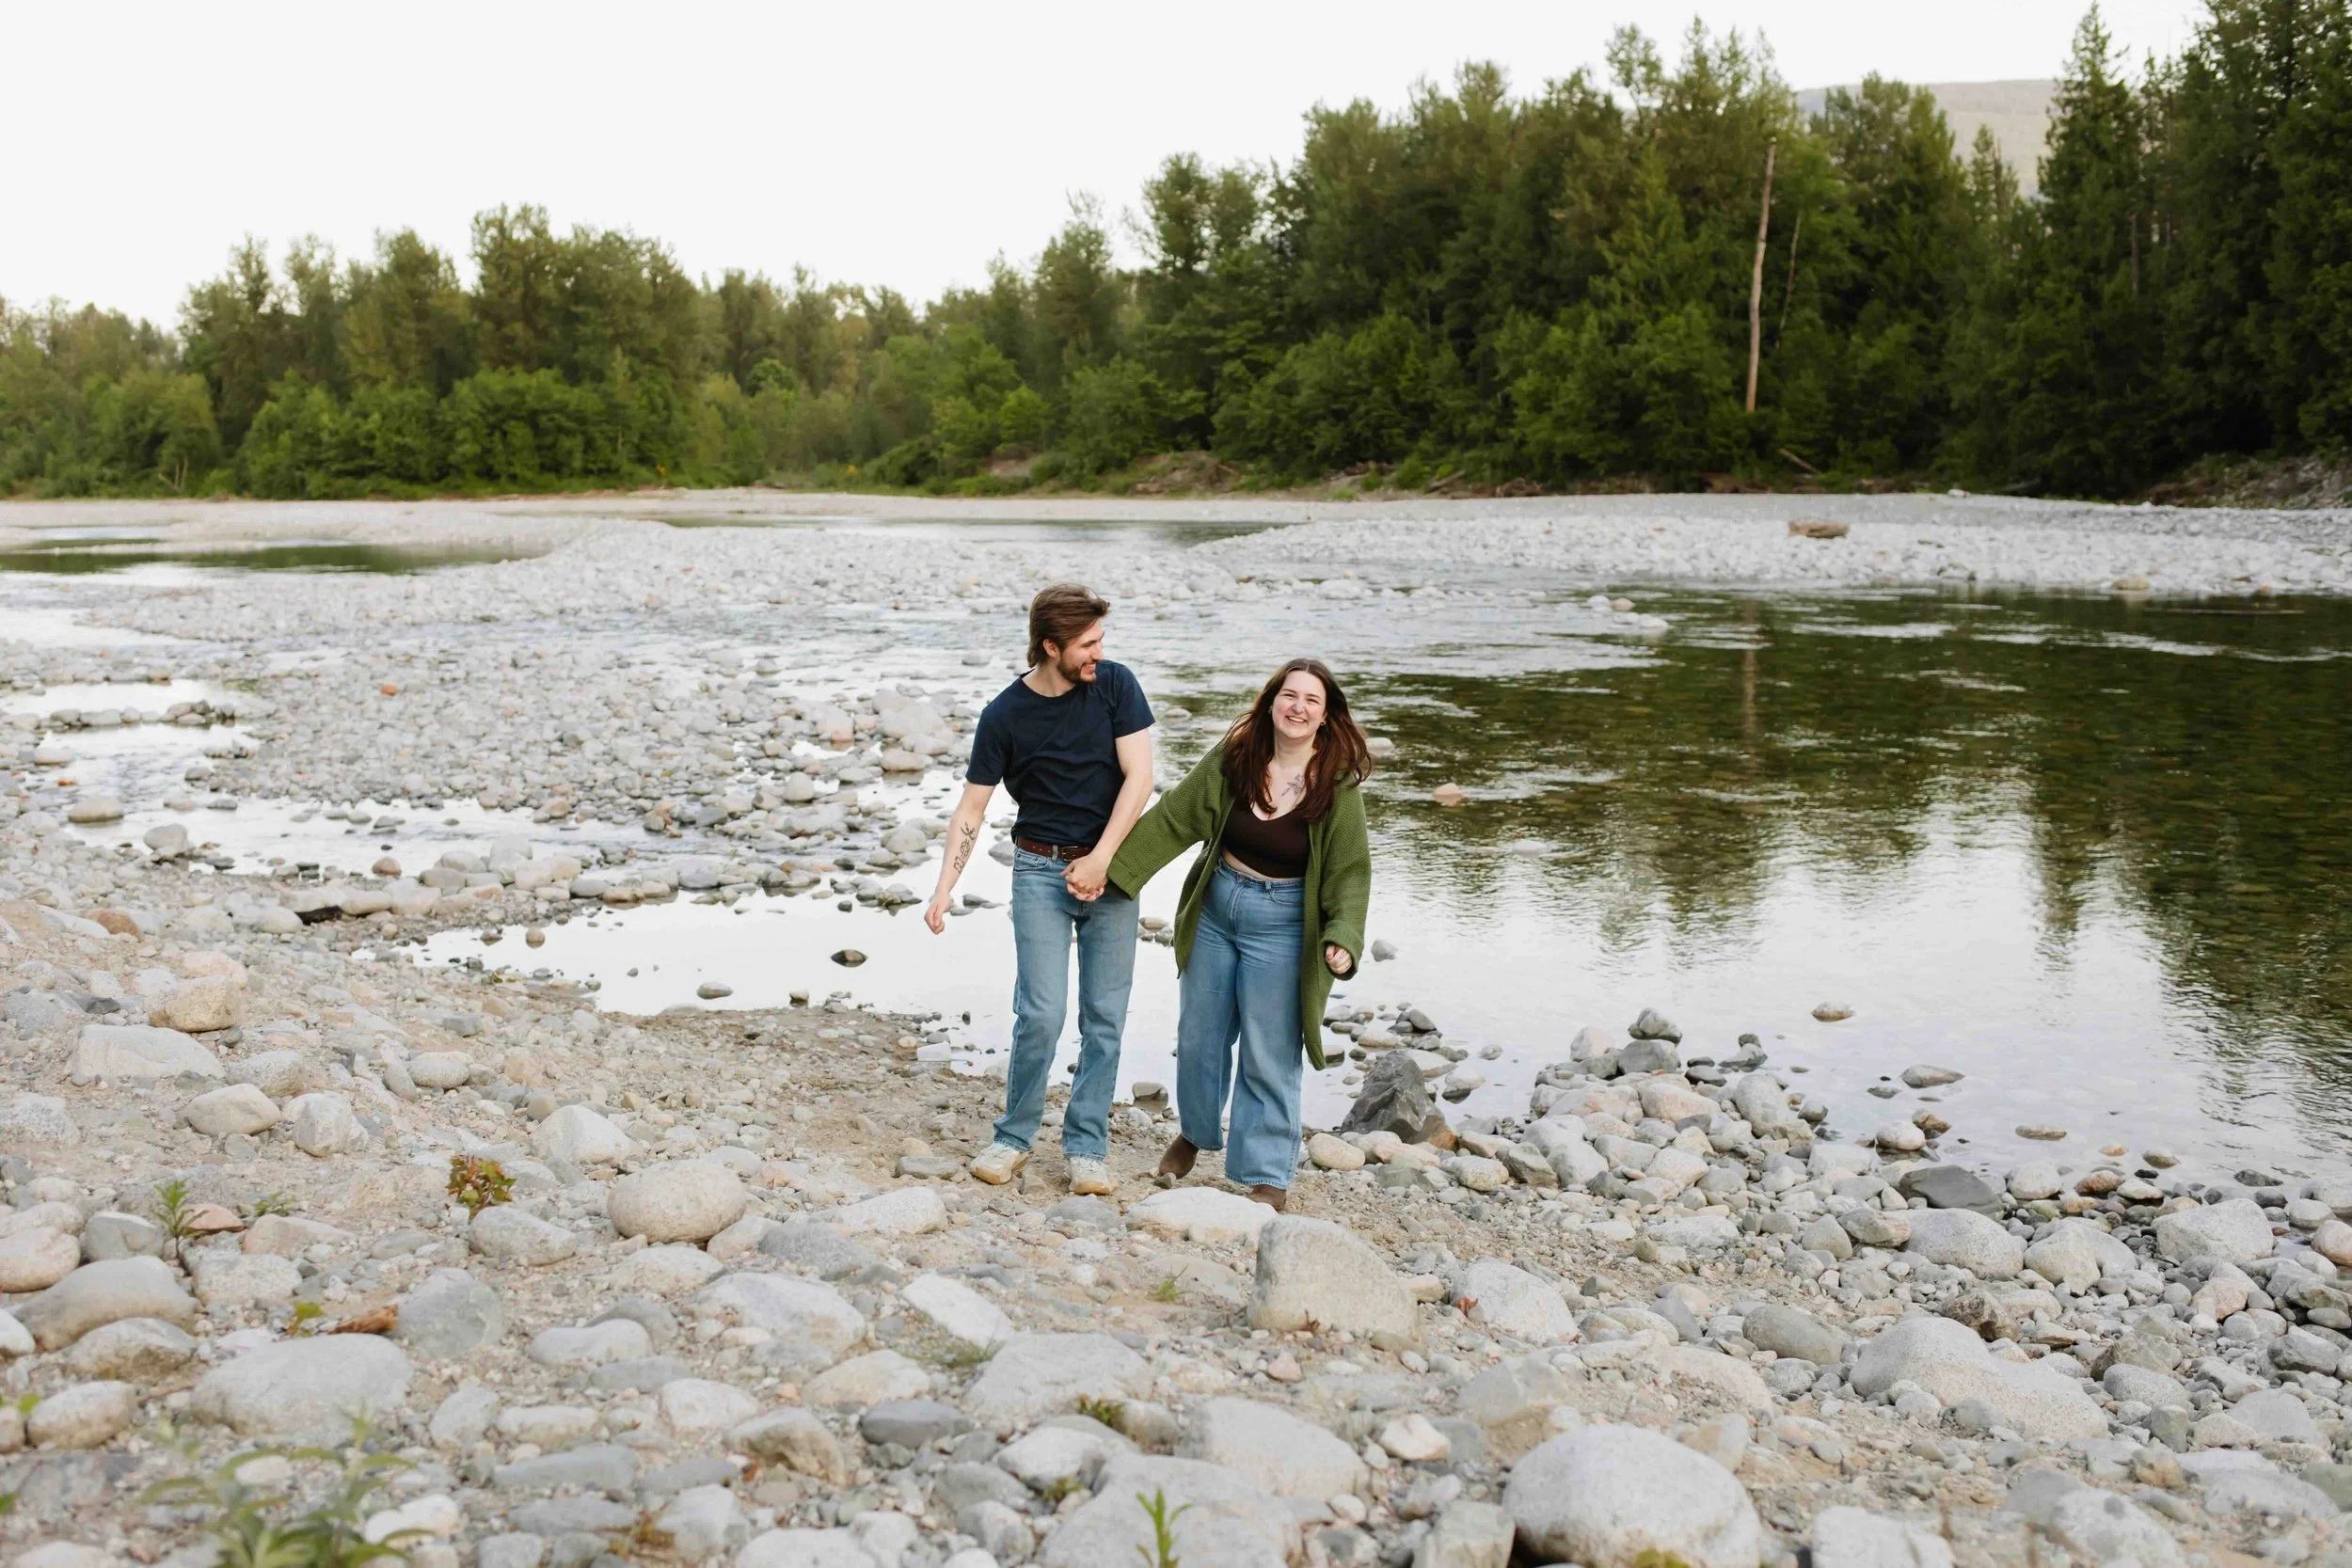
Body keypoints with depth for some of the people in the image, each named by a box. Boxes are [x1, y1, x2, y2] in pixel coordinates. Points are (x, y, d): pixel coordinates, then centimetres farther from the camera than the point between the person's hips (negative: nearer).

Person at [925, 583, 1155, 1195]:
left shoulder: (1116, 685, -3)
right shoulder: (1004, 716, -5)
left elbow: (1138, 777, -6)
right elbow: (971, 809, 0)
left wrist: (1100, 859, -12)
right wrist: (943, 891, -10)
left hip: (1110, 870, 1)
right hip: (1040, 872, -1)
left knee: (1105, 1018, 2)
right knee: (1042, 1014, -8)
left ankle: (1086, 1148, 13)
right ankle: (1014, 1137, 11)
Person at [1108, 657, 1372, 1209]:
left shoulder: (1338, 786, -13)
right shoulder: (1232, 760, -6)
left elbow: (1350, 871, -12)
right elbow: (1171, 821, -3)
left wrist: (1343, 937, -27)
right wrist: (1108, 868, -8)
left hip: (1281, 923, -4)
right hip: (1214, 909, 4)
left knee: (1268, 1056, 2)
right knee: (1199, 1036, 18)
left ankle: (1269, 1176, 19)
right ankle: (1195, 1132, 45)